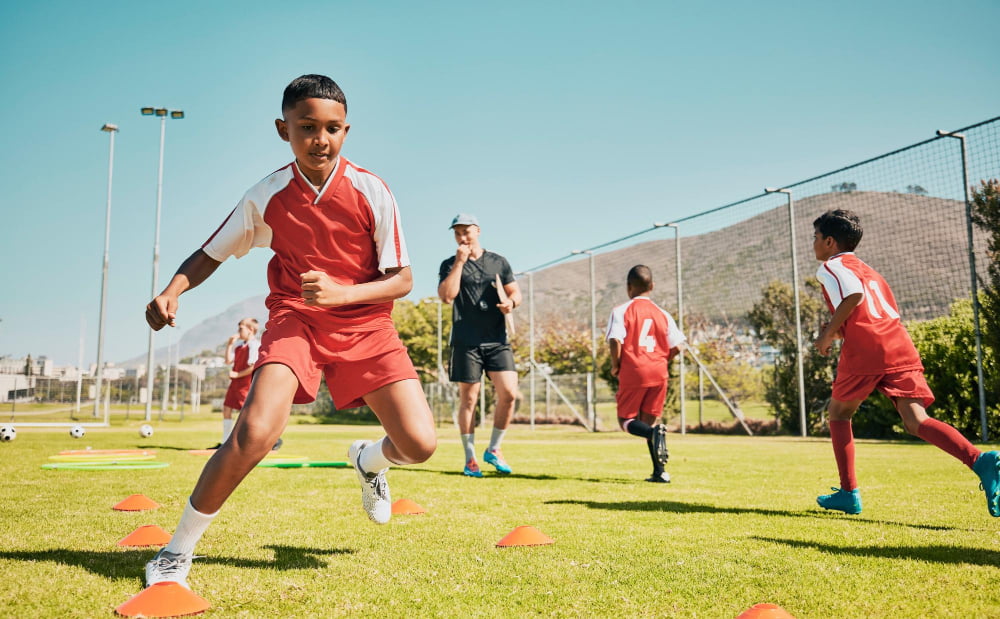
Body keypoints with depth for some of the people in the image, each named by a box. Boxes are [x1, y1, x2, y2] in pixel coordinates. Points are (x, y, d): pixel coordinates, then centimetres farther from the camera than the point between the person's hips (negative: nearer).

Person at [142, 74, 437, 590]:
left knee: (419, 444, -13)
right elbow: (210, 254, 8)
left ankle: (368, 460, 27)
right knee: (254, 434, -25)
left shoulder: (371, 192, -9)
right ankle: (177, 551, -1)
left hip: (364, 324, 1)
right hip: (294, 320, 0)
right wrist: (172, 290, -11)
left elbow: (402, 280, -6)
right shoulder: (267, 196, -4)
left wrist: (342, 293, -21)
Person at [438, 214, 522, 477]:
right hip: (465, 342, -2)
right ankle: (470, 459, 12)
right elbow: (446, 296, -11)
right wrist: (459, 262, -12)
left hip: (497, 340, 2)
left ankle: (493, 449, 9)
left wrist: (511, 302, -9)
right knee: (468, 399, 1)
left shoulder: (499, 262, 12)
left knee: (509, 393, -10)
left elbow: (516, 292, 14)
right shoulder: (450, 265, 5)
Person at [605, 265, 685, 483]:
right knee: (650, 421, 14)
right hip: (658, 373, 4)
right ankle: (659, 472, 7)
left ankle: (654, 433, -23)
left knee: (626, 419, 9)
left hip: (632, 372, -4)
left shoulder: (621, 311, -4)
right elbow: (677, 346, 2)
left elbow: (615, 340, -17)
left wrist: (615, 365, -2)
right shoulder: (662, 313, 8)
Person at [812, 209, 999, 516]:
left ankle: (848, 492, 12)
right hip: (901, 346, 7)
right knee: (916, 421, -4)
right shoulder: (869, 271, 32)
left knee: (838, 413, 12)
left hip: (864, 351, -7)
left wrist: (829, 333, -5)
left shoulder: (831, 266, 6)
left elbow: (853, 293, -15)